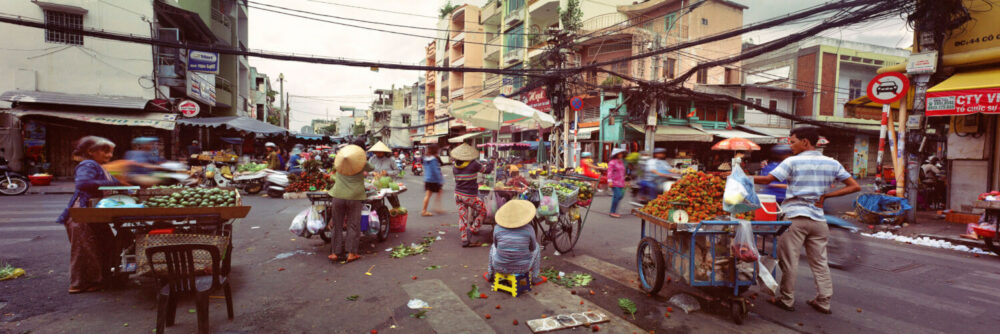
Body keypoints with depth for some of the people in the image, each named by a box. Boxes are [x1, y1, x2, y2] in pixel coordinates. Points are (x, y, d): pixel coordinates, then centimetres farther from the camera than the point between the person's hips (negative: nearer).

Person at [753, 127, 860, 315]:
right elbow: (854, 186, 8)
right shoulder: (832, 163, 7)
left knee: (789, 261, 4)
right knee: (820, 262, 13)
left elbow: (767, 180, -15)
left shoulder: (793, 162, -8)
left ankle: (786, 300, 12)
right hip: (818, 219, 5)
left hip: (795, 217, -5)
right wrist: (825, 195, 4)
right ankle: (823, 302, 20)